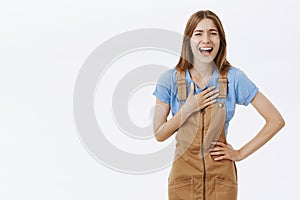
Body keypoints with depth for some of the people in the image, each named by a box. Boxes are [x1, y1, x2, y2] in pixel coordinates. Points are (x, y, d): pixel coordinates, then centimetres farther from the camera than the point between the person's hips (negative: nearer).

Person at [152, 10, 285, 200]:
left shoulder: (234, 77, -7)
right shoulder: (170, 79, -5)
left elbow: (276, 121, -6)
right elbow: (159, 134, -3)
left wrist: (241, 153, -7)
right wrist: (188, 109, -16)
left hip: (221, 177, 0)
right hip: (183, 175, 0)